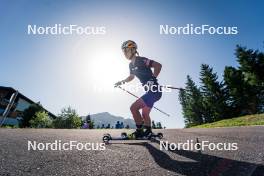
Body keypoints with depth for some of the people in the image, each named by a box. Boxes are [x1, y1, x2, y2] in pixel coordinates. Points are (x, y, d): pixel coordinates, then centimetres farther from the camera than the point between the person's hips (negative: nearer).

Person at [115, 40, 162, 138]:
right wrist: (121, 82, 24)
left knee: (134, 107, -13)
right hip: (150, 91, 9)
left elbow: (158, 65, -22)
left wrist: (152, 79, -25)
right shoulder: (131, 65, 12)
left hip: (155, 90, -9)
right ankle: (148, 133, 31)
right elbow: (131, 77, 30)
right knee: (145, 114, 17)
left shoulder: (141, 60, -14)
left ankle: (139, 131, 1)